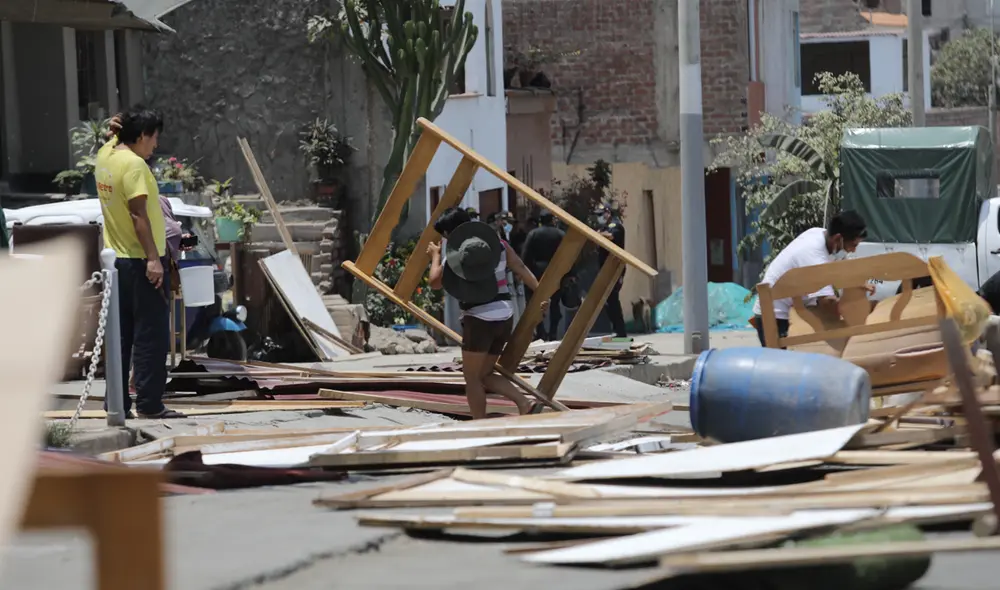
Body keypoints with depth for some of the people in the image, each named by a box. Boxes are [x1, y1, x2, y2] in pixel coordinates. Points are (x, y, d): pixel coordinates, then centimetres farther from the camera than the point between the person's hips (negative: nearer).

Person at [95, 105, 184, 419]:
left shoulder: (105, 155, 8)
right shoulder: (134, 165, -17)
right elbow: (138, 215, -23)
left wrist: (118, 128, 19)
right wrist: (153, 258, -24)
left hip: (117, 260, 9)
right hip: (141, 261, -9)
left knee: (121, 334, 13)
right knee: (151, 335, -4)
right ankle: (149, 403, -4)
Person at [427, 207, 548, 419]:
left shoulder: (457, 252, -8)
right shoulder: (497, 243, 9)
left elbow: (435, 282, -5)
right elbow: (521, 269, 10)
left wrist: (435, 255, 10)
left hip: (480, 319, -7)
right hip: (505, 317, 7)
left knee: (472, 378, 5)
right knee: (484, 375, 17)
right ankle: (526, 404, 0)